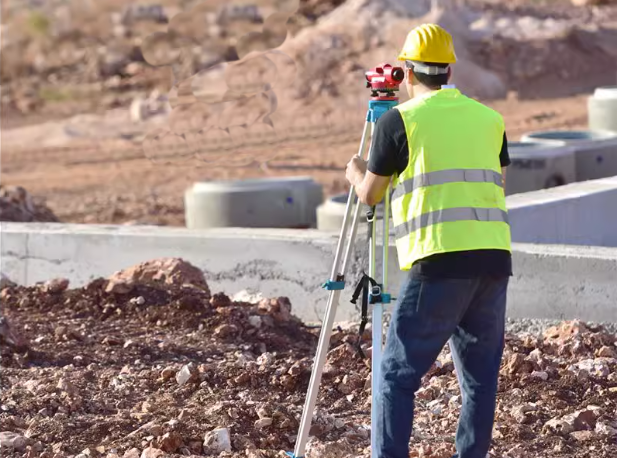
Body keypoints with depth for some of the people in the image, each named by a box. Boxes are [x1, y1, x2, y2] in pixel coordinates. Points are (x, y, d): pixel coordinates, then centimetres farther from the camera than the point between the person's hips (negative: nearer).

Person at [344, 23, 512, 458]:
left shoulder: (399, 120, 3)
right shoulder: (490, 119, 16)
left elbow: (370, 195, 12)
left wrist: (356, 174, 33)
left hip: (438, 262, -5)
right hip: (494, 258, 5)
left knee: (398, 374, 0)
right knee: (480, 375, 13)